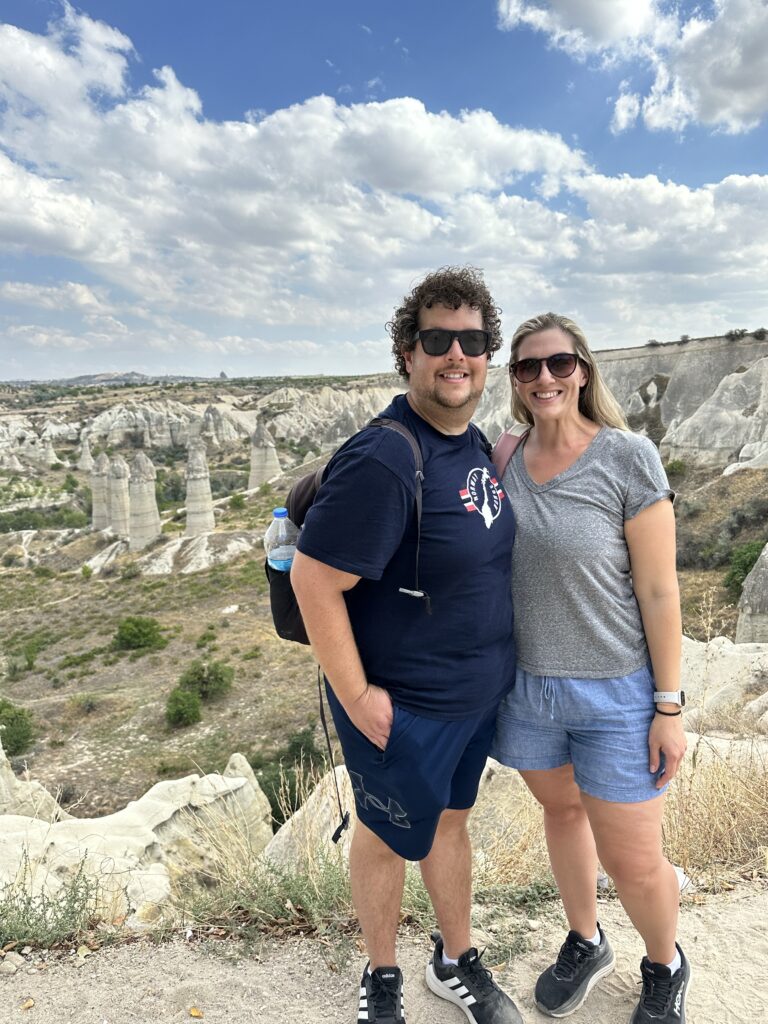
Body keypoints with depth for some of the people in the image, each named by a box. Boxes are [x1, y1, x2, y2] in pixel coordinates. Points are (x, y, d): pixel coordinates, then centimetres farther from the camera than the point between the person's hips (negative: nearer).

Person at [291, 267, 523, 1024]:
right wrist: (355, 697, -20)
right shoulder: (383, 462, -27)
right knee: (389, 838, 17)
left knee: (449, 818, 25)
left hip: (479, 695, 8)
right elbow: (313, 581, -25)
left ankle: (456, 963, 50)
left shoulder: (477, 445, 0)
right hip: (405, 709, -7)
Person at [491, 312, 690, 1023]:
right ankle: (585, 944, 51)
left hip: (615, 692, -4)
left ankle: (665, 967, 42)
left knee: (632, 863, 7)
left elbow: (658, 590, -12)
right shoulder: (505, 459, -2)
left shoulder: (627, 458, -14)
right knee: (561, 810, 23)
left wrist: (669, 706, -10)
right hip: (526, 685, 4)